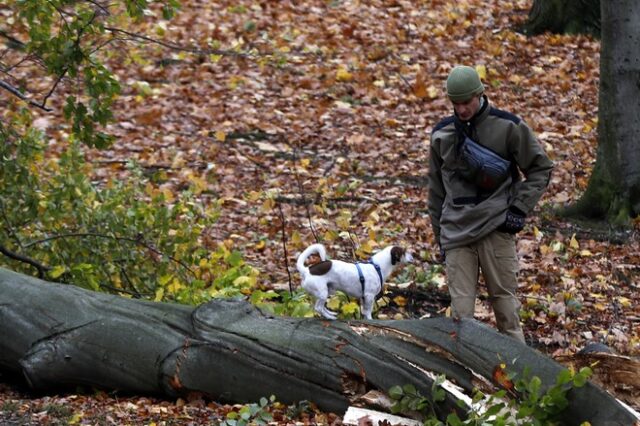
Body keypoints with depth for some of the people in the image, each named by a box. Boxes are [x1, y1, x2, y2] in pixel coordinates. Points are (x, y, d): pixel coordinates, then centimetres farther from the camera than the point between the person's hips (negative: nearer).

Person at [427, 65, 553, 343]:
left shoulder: (508, 127, -1)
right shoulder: (442, 134, 10)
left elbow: (540, 169, 6)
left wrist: (519, 209, -4)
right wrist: (440, 237, 18)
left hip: (496, 229, -3)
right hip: (456, 232, 3)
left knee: (505, 302, -2)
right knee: (461, 311, -3)